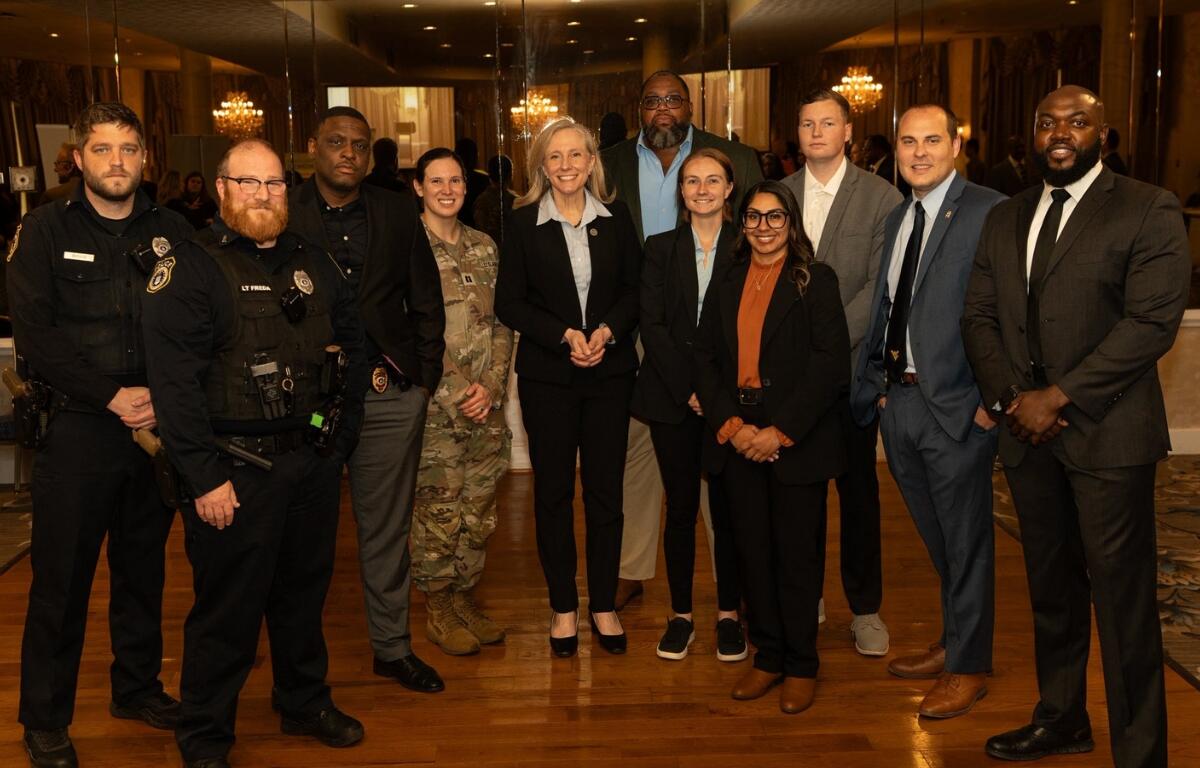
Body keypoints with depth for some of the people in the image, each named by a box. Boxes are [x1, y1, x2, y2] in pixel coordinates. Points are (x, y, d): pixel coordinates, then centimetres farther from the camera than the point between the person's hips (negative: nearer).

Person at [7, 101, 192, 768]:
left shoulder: (173, 233, 7)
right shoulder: (47, 231, 0)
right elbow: (35, 336, -8)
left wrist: (165, 398, -10)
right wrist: (111, 396, -13)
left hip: (158, 424, 3)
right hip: (78, 429, -2)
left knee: (144, 566, 14)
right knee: (62, 576, 3)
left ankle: (139, 687, 31)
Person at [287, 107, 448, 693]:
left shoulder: (399, 213, 8)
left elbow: (427, 300, 12)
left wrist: (425, 377, 7)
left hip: (391, 396, 3)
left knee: (387, 530, 12)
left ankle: (392, 646, 26)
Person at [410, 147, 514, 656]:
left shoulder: (484, 248, 11)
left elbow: (501, 322, 11)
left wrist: (492, 384, -4)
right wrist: (457, 393, -11)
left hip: (487, 404, 5)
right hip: (435, 406, -5)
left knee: (479, 511, 11)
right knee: (437, 511, 2)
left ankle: (465, 598, 27)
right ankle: (438, 612, 18)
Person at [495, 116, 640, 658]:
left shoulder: (616, 219, 4)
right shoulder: (523, 223, -1)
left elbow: (635, 289, 5)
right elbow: (508, 303, -3)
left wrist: (608, 330, -13)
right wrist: (563, 335, -15)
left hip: (609, 370, 1)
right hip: (546, 374, -1)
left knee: (606, 489, 5)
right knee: (552, 490, 6)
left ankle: (604, 604, 19)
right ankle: (563, 607, 20)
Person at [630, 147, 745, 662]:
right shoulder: (660, 248, 8)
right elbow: (652, 324, 0)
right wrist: (689, 387, -10)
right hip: (672, 397, 1)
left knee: (728, 508, 3)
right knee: (680, 507, 5)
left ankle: (728, 614, 17)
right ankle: (681, 615, 16)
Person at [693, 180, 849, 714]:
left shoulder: (815, 281, -1)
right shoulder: (727, 284, 12)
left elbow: (832, 364, -9)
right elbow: (706, 359, 7)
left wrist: (780, 431, -15)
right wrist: (730, 425, -8)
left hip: (798, 441, -4)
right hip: (738, 441, 4)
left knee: (798, 553, 3)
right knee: (752, 550, 8)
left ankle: (801, 665, 16)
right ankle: (767, 656, 22)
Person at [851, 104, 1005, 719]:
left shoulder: (989, 212, -10)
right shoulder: (896, 218, 15)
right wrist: (874, 383, 8)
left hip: (956, 407, -7)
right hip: (898, 400, 7)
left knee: (965, 539, 6)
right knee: (936, 537, 19)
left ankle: (969, 667, 22)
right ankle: (951, 643, 36)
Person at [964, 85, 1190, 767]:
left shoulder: (1149, 211, -5)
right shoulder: (1006, 219, 14)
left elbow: (1153, 321, -14)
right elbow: (980, 316, 10)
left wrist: (1058, 396, -17)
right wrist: (1013, 396, -7)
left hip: (1107, 434, -5)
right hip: (1028, 430, 6)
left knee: (1123, 601, -2)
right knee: (1052, 587, 17)